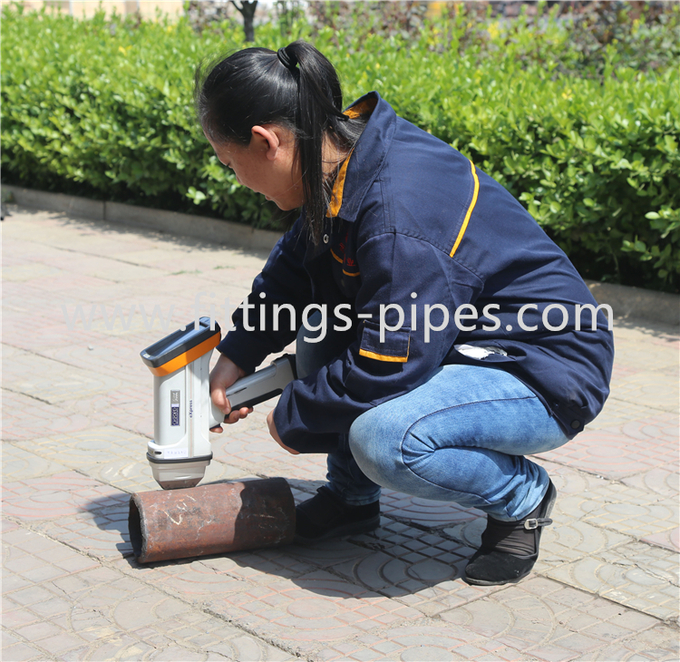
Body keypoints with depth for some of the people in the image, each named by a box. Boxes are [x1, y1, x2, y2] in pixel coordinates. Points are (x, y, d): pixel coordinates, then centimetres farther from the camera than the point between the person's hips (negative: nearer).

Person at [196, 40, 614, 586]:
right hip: (464, 337, 10)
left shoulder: (400, 219, -32)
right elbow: (294, 261, 16)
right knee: (319, 312, 5)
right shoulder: (346, 149, -2)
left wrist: (292, 418, -11)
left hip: (550, 375, -10)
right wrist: (237, 356, 11)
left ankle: (523, 498, -2)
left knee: (384, 438, -32)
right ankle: (352, 496, 16)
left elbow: (384, 372, -28)